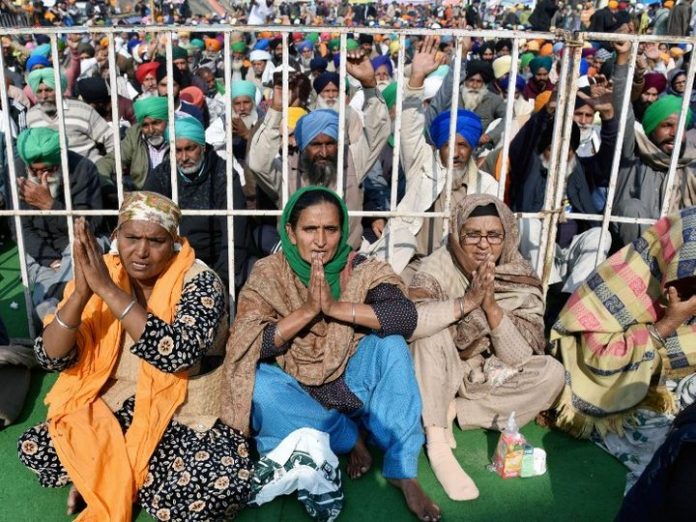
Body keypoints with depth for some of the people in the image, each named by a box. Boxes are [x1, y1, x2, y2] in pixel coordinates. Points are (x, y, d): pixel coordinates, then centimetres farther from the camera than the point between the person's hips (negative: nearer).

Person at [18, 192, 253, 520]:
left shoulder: (198, 281, -15)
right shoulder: (96, 273, -3)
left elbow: (179, 354, -33)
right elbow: (50, 358, -9)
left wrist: (108, 289, -33)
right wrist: (81, 293, -27)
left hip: (181, 414, -3)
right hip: (110, 408, 3)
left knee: (226, 485, -29)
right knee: (32, 448, -15)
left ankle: (108, 477, -5)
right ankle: (132, 477, 1)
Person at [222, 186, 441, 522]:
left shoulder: (361, 270, -10)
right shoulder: (268, 274, -11)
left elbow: (405, 315, -26)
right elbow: (252, 345, -20)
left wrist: (335, 306, -33)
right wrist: (309, 309, -30)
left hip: (349, 384, 1)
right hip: (296, 393, 0)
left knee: (390, 342, -24)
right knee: (259, 385, -31)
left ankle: (402, 470, -19)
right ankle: (349, 438, -10)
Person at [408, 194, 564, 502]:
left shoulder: (522, 278, -12)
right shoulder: (440, 265, -18)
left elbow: (520, 359, -17)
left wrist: (491, 306, -30)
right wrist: (468, 301, -39)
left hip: (490, 377, 2)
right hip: (439, 378, -2)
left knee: (552, 373, -19)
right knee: (433, 333, -31)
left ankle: (454, 411, -14)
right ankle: (436, 443, -28)